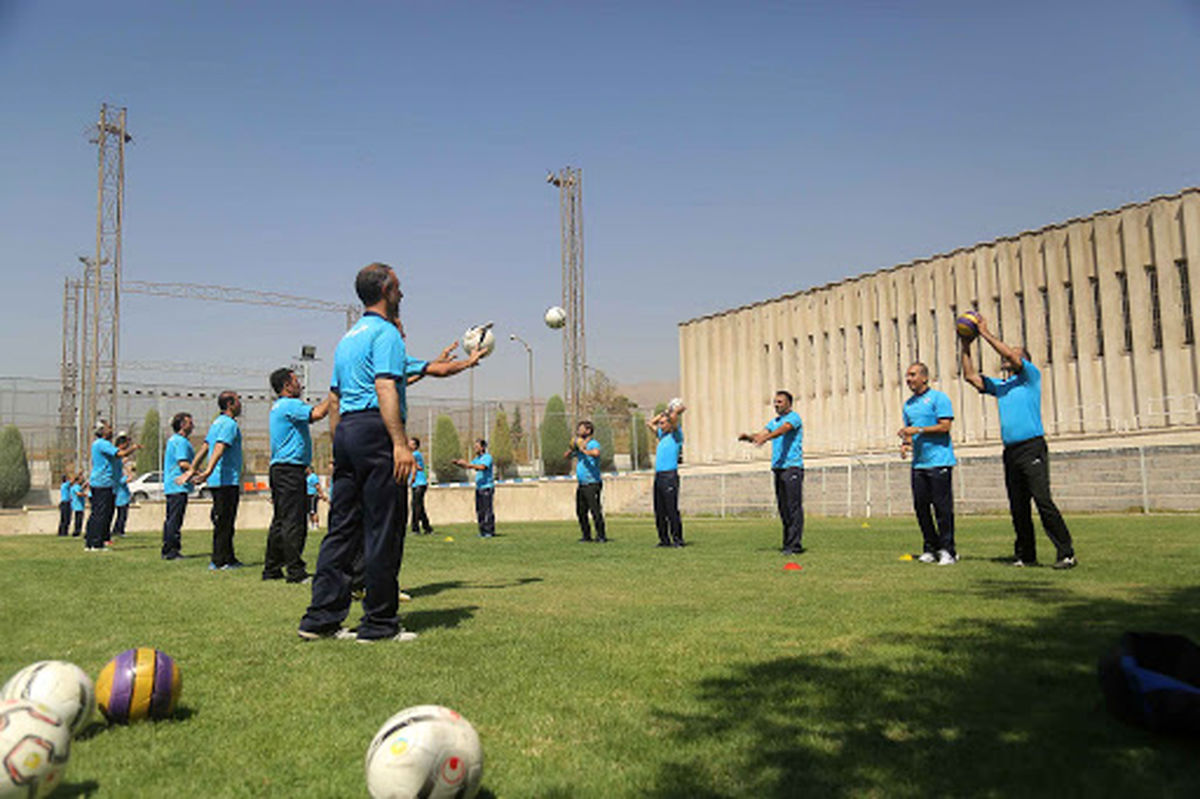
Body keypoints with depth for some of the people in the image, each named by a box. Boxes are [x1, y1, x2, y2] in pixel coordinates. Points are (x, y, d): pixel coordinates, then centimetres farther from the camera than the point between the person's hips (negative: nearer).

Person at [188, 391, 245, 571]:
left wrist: (193, 469, 21)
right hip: (227, 480, -10)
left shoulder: (217, 422, 17)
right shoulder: (230, 424, -12)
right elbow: (219, 448, -25)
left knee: (223, 521, 14)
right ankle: (219, 561, -2)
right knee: (224, 523, -5)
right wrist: (209, 471, -34)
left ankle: (228, 558, 20)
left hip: (217, 481, 10)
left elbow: (204, 447, 19)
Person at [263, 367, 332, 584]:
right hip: (290, 469, -10)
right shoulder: (289, 405, -11)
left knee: (280, 521, 13)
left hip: (279, 468, 10)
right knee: (293, 522, -9)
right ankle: (295, 571, -9)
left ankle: (271, 569, 18)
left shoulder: (278, 407, 20)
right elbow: (316, 414, -24)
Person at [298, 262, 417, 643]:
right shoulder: (385, 332, -5)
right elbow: (385, 388, -18)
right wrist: (400, 443, -23)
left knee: (342, 526, 10)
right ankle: (379, 623, 1)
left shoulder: (347, 338, 22)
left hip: (345, 430, 9)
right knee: (383, 529, -4)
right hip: (376, 429, -9)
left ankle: (320, 618, 10)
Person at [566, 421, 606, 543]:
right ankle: (586, 536, 18)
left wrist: (584, 450, -19)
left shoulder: (593, 444, -8)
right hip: (581, 485, 8)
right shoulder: (579, 444, 16)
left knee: (595, 511, -9)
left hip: (592, 484, -8)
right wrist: (572, 449, 1)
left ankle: (601, 536, -3)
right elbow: (566, 456, 19)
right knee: (581, 512, 9)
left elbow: (596, 453, -31)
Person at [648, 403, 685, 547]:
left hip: (670, 475, -8)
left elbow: (673, 417, -17)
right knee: (659, 512, 7)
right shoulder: (662, 434, 20)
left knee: (672, 510, -8)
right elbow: (649, 423, 30)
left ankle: (678, 539, -4)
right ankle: (664, 539, 12)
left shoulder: (676, 434, -2)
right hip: (658, 476, 8)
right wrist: (664, 412, 25)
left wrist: (678, 410, 2)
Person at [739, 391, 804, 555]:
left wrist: (766, 437, -40)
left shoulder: (793, 418, -4)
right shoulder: (774, 421, 20)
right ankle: (788, 542, 12)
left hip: (792, 467, -8)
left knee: (794, 507, -8)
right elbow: (760, 435, 9)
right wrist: (749, 437, -13)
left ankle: (795, 544, -8)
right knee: (783, 508, 7)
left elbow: (783, 429, -24)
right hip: (778, 468, 8)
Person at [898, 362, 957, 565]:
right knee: (920, 507, 6)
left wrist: (918, 430, -17)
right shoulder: (908, 404, 18)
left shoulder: (938, 398, -4)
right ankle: (930, 548, 15)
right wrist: (905, 443, 3)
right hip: (918, 463, 7)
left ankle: (947, 550, -1)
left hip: (939, 461, -7)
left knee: (943, 507, -6)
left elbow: (945, 426, -12)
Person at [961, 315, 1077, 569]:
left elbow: (1009, 354, -11)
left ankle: (1066, 553, -10)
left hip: (1032, 447, -6)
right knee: (1018, 508, 6)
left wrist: (985, 333, -5)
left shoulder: (1031, 376, 4)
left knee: (1043, 500, -13)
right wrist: (966, 346, 13)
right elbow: (971, 376, 18)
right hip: (1010, 451, 7)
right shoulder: (1000, 385, 22)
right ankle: (1025, 555, 11)